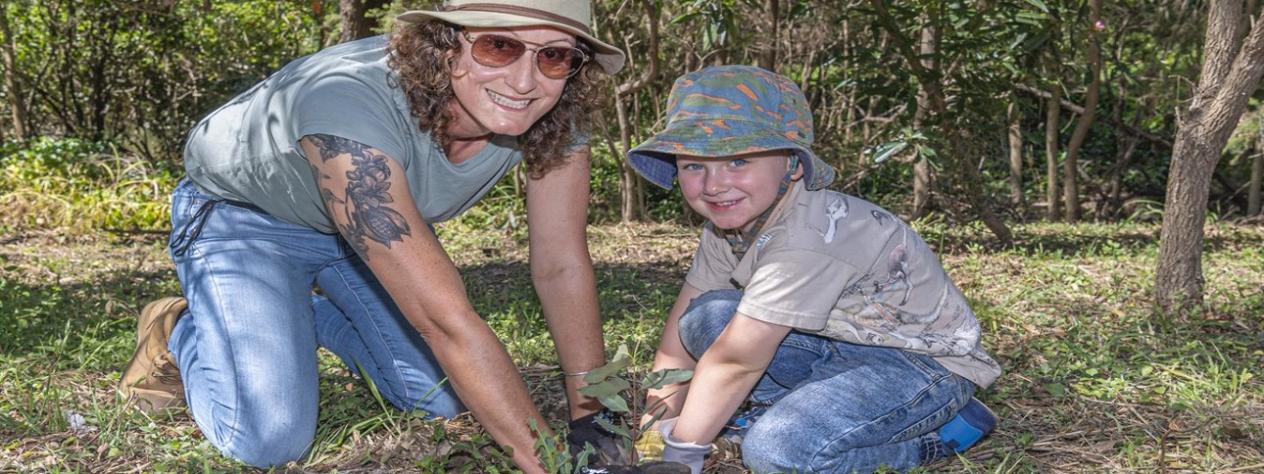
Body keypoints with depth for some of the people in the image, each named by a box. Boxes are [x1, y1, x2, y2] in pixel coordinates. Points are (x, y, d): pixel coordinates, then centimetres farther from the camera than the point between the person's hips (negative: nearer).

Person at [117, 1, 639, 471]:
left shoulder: (553, 109, -25)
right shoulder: (354, 105, -44)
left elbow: (562, 267, -16)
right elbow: (447, 320, -46)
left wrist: (587, 420, -22)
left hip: (379, 217, 6)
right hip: (242, 214, -5)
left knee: (449, 399, 2)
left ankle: (318, 318, 29)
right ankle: (178, 332, 13)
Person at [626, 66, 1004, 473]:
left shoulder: (807, 240, -31)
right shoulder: (727, 225, -4)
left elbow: (735, 362, -26)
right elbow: (678, 341, 0)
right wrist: (659, 424, -7)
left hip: (928, 362, -8)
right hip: (842, 341, 8)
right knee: (706, 317, -11)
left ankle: (941, 432, -8)